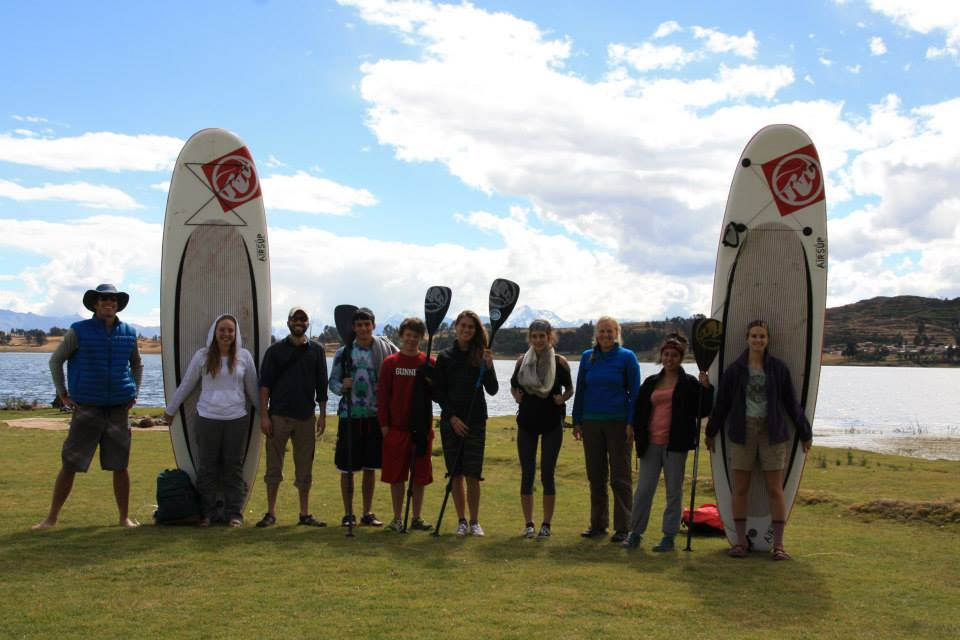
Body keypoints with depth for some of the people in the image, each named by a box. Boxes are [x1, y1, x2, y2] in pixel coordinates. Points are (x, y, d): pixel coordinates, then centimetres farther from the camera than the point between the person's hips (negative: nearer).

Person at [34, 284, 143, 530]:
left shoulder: (129, 333, 8)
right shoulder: (79, 331, -2)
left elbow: (137, 365, 23)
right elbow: (56, 360, 6)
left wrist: (135, 393, 13)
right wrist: (62, 392, 1)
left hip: (118, 410, 2)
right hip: (86, 409, -2)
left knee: (120, 466, 5)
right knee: (69, 465, 0)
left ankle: (125, 517, 15)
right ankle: (51, 518, 11)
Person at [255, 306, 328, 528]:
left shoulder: (316, 351, 8)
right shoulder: (276, 350, 3)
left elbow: (321, 386, 9)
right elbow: (264, 384, 0)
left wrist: (322, 414, 4)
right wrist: (264, 415, -7)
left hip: (306, 416, 1)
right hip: (278, 416, -1)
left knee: (305, 468, 6)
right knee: (274, 466, 4)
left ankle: (304, 514, 14)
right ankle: (270, 513, 12)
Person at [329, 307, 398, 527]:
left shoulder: (385, 348, 2)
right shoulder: (343, 353, 1)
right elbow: (332, 382, 3)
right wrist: (342, 387, -18)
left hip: (375, 415, 1)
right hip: (350, 415, -1)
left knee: (370, 467, 9)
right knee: (347, 468, 2)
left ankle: (367, 513, 19)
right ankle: (348, 514, 13)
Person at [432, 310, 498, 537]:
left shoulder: (482, 356, 3)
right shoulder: (445, 357, 3)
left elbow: (493, 390, -2)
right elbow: (437, 392, 3)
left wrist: (488, 367, -17)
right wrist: (452, 417, -7)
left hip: (475, 422, 0)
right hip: (450, 422, 1)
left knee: (472, 475, -3)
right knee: (456, 474, 4)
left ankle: (474, 522, 7)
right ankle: (461, 521, 14)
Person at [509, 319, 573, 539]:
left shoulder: (560, 362, -3)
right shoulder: (522, 361, 2)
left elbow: (570, 388, 7)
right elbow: (513, 386, 13)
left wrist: (562, 398, -12)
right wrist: (516, 395, -7)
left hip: (552, 423, -2)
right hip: (527, 422, 2)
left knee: (547, 474, 1)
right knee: (527, 473, 3)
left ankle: (546, 525, 11)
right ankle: (528, 524, 12)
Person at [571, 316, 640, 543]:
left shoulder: (627, 357, -2)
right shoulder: (587, 357, 8)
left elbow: (635, 392, -2)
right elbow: (580, 390, 12)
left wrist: (632, 423, -10)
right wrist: (577, 421, 8)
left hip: (618, 423, -4)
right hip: (591, 422, 4)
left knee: (620, 477, 0)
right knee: (595, 475, 9)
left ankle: (622, 527, 5)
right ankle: (598, 524, 18)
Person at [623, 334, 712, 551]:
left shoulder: (689, 383, 2)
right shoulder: (651, 383, 13)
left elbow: (702, 411, -3)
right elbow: (639, 411, 17)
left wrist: (706, 388, -16)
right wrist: (639, 435, 8)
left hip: (675, 444, -3)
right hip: (651, 444, 3)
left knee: (674, 491, 4)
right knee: (643, 490, 4)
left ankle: (669, 536, 12)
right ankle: (635, 533, 13)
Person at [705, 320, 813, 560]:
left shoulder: (778, 368, 3)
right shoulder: (735, 369, 2)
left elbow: (792, 403, 9)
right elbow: (721, 403, 9)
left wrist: (805, 433, 12)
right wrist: (711, 432, 14)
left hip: (773, 432, 0)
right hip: (742, 432, 0)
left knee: (775, 489, 0)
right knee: (740, 488, 3)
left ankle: (778, 544, 7)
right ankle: (740, 541, 13)